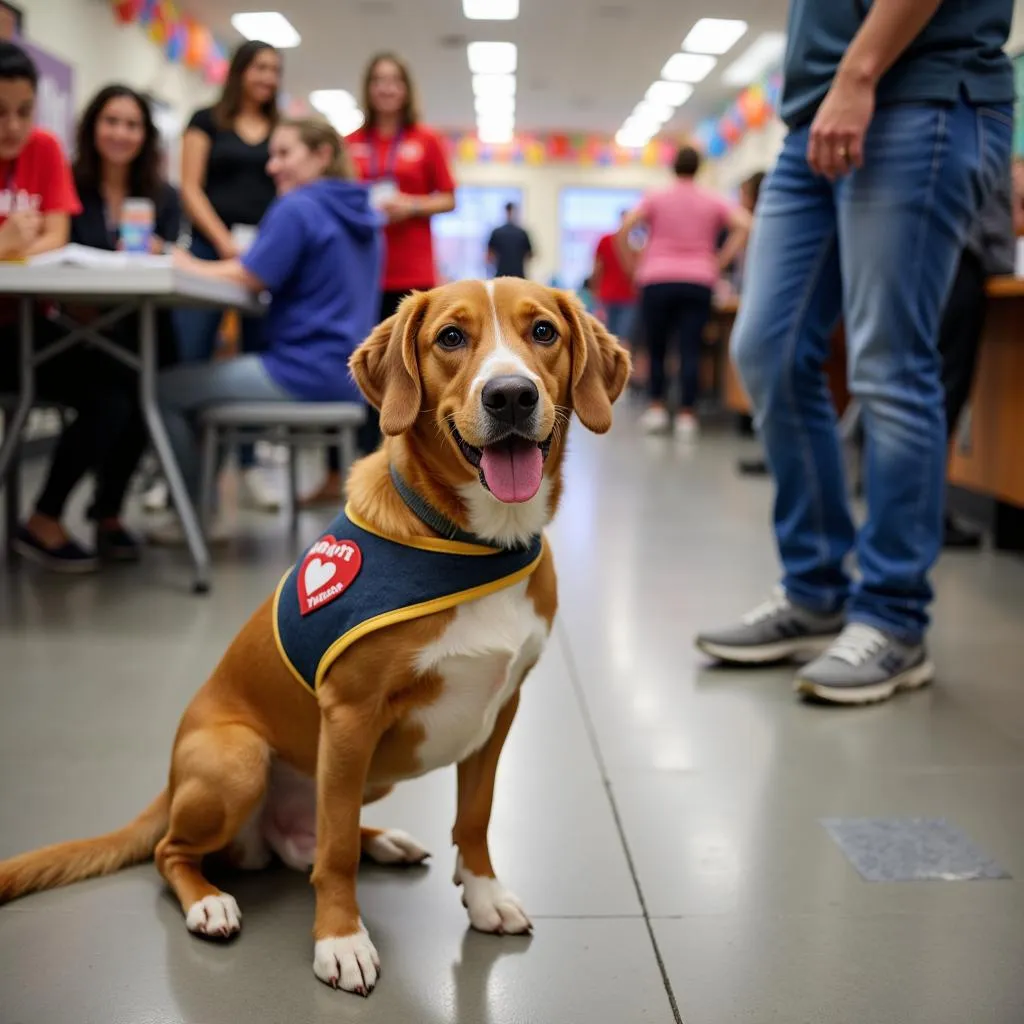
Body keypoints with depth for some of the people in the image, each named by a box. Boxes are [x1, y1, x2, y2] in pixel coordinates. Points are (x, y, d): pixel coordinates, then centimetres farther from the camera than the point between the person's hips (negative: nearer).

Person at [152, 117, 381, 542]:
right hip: (345, 375, 10)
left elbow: (248, 278, -13)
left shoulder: (296, 209, -13)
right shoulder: (361, 214, 14)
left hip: (306, 373, -10)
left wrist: (188, 266, 3)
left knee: (165, 389, 3)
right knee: (197, 379, 24)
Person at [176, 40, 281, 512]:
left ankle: (249, 467, 8)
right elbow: (190, 188, 2)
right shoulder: (207, 121, 9)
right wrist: (224, 241, -11)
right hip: (211, 250, -3)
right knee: (188, 360, -8)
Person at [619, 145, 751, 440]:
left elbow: (624, 229, -5)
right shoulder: (713, 201, 11)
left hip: (657, 281, 0)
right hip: (698, 282, 0)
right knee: (690, 349, -3)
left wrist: (634, 266, 3)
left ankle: (656, 408, 5)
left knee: (656, 348, 10)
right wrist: (720, 263, 1)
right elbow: (743, 225, -2)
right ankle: (686, 415, -7)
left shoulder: (655, 198, 8)